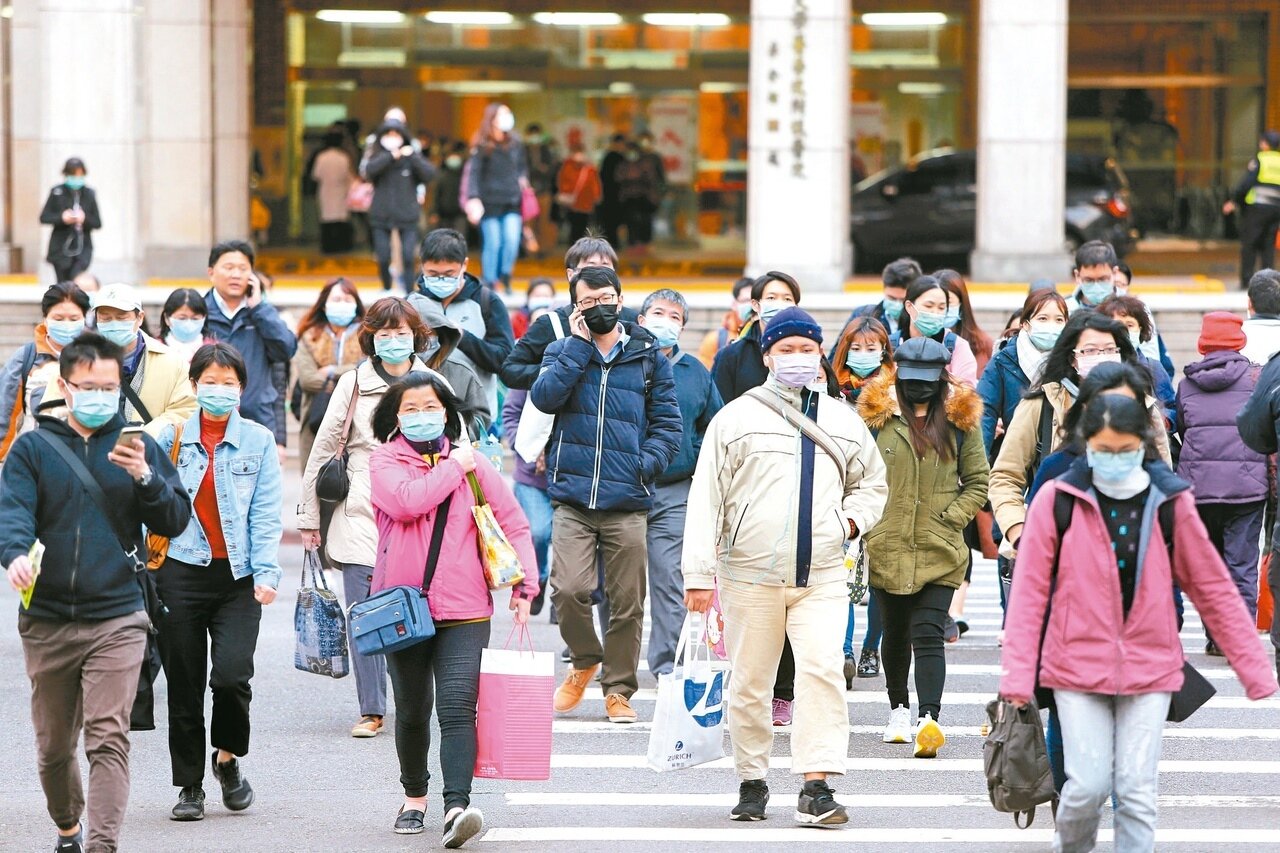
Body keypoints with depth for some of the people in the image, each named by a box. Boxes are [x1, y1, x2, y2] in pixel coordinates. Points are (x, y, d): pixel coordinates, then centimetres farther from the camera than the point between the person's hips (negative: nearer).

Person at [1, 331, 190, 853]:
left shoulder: (139, 448, 8)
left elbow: (176, 521, 4)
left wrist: (145, 478, -14)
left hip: (117, 618, -1)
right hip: (47, 620, 1)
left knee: (108, 737, -14)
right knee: (54, 743, 13)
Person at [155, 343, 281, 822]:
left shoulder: (258, 441, 5)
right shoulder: (172, 437, 5)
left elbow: (265, 514, 1)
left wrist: (267, 573, -9)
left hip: (237, 576, -1)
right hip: (181, 572, 1)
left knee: (232, 673, -16)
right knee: (184, 683, 3)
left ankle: (228, 757, 12)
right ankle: (189, 786, 15)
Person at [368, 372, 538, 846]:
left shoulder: (472, 463, 7)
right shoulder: (385, 462, 3)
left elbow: (513, 524, 11)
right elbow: (407, 501, -19)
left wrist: (523, 585, 2)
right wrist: (453, 467, -8)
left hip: (463, 610, 0)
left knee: (457, 708, -15)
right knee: (412, 711, 11)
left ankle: (457, 807, -25)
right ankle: (414, 798, 31)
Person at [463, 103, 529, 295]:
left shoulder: (515, 144, 6)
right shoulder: (482, 146, -6)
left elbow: (523, 166, 21)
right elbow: (473, 172, -12)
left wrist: (522, 179, 1)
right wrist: (473, 198, -22)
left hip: (512, 202, 3)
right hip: (490, 202, -3)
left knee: (512, 239, -9)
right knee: (492, 243, -1)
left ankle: (505, 275, 14)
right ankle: (490, 283, 11)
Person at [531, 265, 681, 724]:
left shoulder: (648, 356, 9)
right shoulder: (563, 350, 10)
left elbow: (668, 423, 9)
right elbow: (544, 398, -8)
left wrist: (645, 464, -7)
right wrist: (578, 344, -7)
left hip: (627, 503, 0)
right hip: (573, 499, 0)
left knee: (627, 601, 2)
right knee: (569, 589, -14)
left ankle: (618, 688, 16)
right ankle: (585, 660, 13)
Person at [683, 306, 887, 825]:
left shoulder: (843, 422, 14)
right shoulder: (736, 417, 4)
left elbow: (872, 484, 28)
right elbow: (706, 498, 1)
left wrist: (851, 519, 6)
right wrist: (699, 573, -6)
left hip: (822, 577, 1)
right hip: (750, 574, -1)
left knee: (822, 669, -15)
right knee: (750, 683, 5)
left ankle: (817, 787, -17)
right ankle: (752, 782, 20)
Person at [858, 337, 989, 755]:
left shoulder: (961, 419, 4)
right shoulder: (876, 415, 3)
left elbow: (978, 482, 8)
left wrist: (951, 518, -5)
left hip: (939, 550, -2)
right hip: (886, 548, 2)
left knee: (927, 635, -13)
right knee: (896, 634, 16)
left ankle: (928, 718, -23)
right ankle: (899, 710, 34)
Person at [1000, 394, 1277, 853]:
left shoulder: (1170, 502, -1)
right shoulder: (1058, 500, -5)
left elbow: (1213, 588, 5)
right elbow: (1030, 589, -4)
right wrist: (1017, 673, -11)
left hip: (1149, 668, 1)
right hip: (1078, 667, -1)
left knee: (1138, 792, -2)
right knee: (1089, 785, -5)